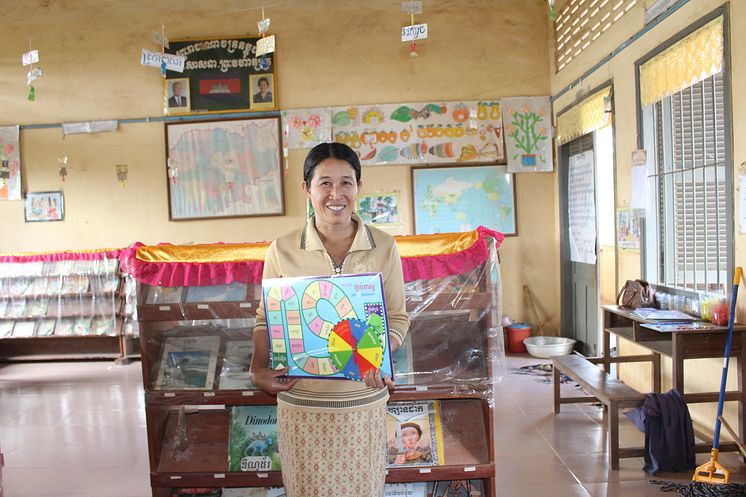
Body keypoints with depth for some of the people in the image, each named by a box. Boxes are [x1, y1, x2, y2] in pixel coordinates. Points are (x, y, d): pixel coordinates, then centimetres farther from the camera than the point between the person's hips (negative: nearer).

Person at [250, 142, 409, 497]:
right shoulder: (282, 250, -5)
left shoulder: (383, 247, -4)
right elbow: (266, 318, 5)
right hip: (301, 401, 0)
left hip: (364, 399, 1)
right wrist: (259, 368, -10)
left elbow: (397, 318, 2)